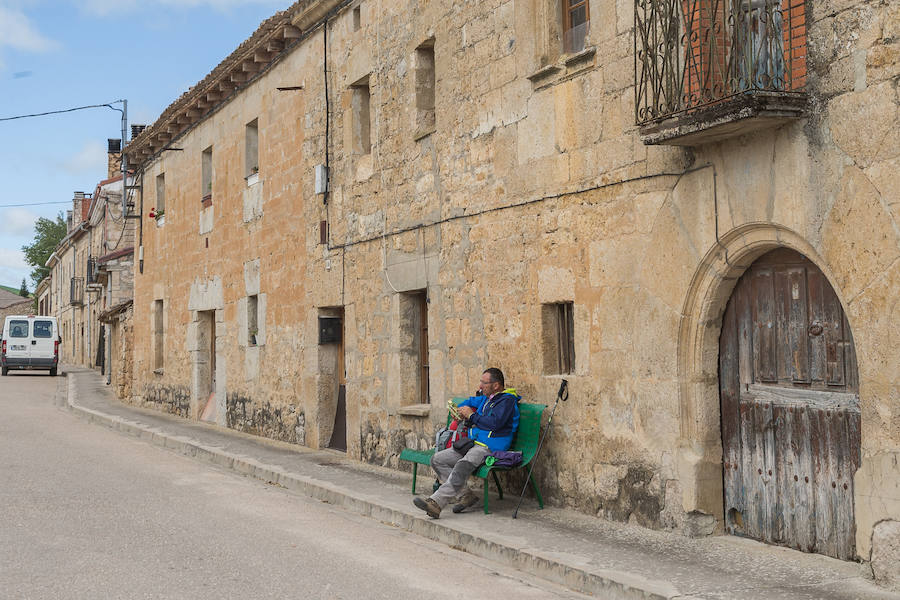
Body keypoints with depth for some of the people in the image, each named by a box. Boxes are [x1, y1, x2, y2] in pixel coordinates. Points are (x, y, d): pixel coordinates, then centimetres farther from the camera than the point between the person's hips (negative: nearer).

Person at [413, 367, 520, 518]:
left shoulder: (507, 400, -7)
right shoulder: (486, 398, 21)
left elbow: (494, 423, -21)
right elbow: (470, 402, 42)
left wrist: (471, 415, -7)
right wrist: (462, 409, 18)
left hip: (489, 447, -10)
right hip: (473, 443, 10)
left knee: (461, 466, -35)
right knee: (437, 460, -2)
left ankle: (435, 502, -43)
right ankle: (466, 494, -8)